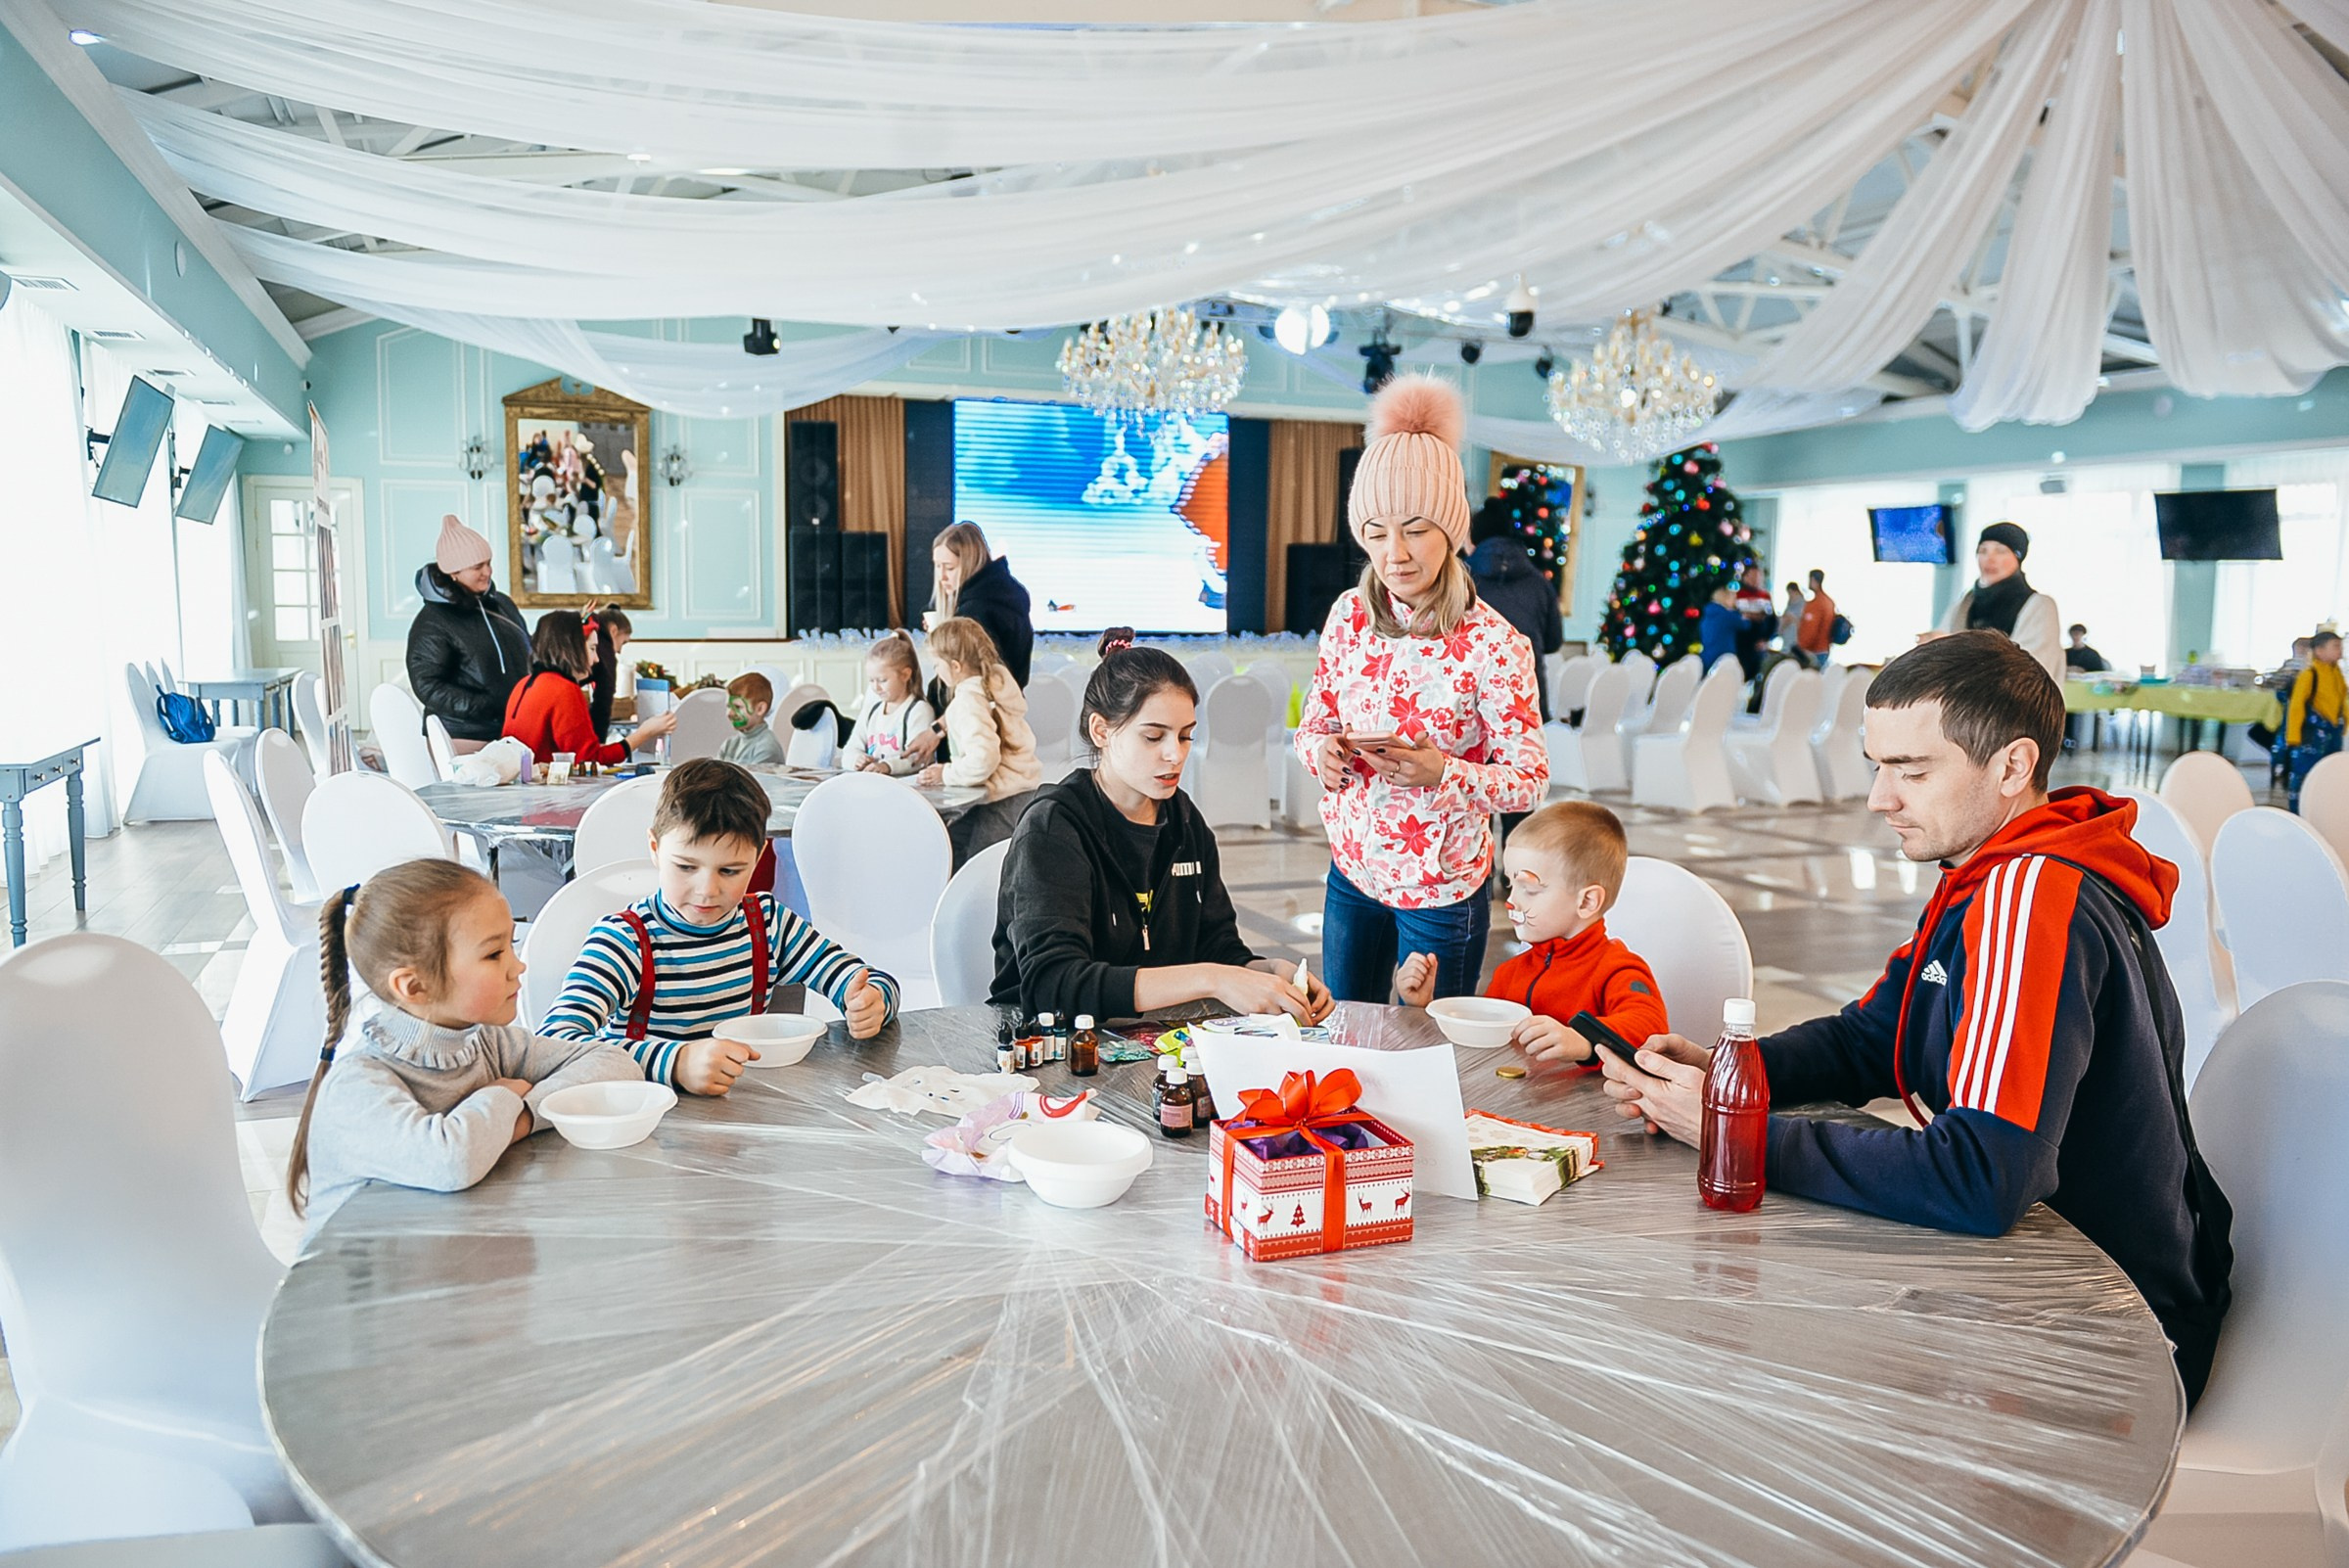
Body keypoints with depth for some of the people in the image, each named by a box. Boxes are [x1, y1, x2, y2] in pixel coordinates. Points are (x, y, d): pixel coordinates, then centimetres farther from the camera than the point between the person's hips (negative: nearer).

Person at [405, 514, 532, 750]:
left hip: (515, 731, 5)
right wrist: (495, 707, -19)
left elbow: (528, 654, 23)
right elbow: (428, 687, -12)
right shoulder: (431, 623, -7)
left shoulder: (501, 604, 11)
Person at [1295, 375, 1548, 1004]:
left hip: (1442, 889, -4)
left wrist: (1443, 773, -31)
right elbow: (1313, 721, 7)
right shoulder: (1349, 614, -4)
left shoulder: (1493, 644, -18)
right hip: (1352, 874, 5)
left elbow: (1530, 780, -14)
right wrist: (1322, 749, -17)